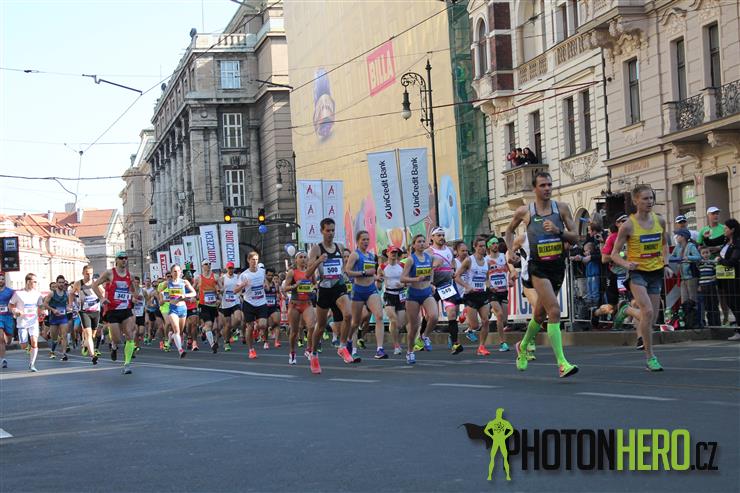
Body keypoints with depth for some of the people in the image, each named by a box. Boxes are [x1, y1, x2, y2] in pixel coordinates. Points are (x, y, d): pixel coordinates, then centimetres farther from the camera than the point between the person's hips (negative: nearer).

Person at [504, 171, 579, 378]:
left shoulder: (562, 208, 2)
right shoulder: (524, 211, -1)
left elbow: (574, 237, 2)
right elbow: (509, 231, 18)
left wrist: (559, 231, -16)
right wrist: (511, 252, 4)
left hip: (558, 265, 4)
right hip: (538, 266, -4)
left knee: (540, 314, 18)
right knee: (554, 311, -19)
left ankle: (523, 346, 45)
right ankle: (562, 363, -22)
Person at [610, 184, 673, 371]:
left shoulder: (660, 221, 3)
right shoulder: (628, 226, -11)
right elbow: (614, 254, -5)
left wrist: (666, 264, 8)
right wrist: (626, 264, -24)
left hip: (656, 272, 5)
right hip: (637, 273, -5)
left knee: (653, 317, 6)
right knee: (647, 312, -21)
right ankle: (650, 357, -14)